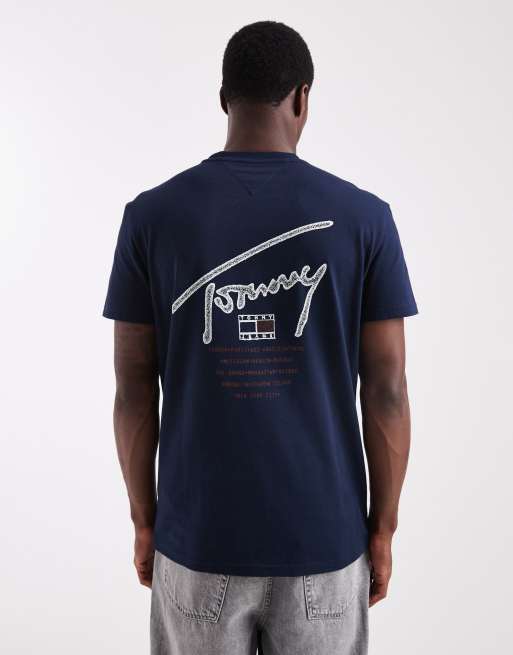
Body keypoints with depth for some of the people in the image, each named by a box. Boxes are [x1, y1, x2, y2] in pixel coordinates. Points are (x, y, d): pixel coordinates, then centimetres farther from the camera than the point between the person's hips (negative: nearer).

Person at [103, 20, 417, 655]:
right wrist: (382, 527, 5)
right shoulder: (364, 217, -9)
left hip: (198, 539, 1)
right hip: (325, 539, 0)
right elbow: (387, 392, -7)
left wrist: (145, 519, 8)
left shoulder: (149, 216, -8)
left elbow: (134, 390, -5)